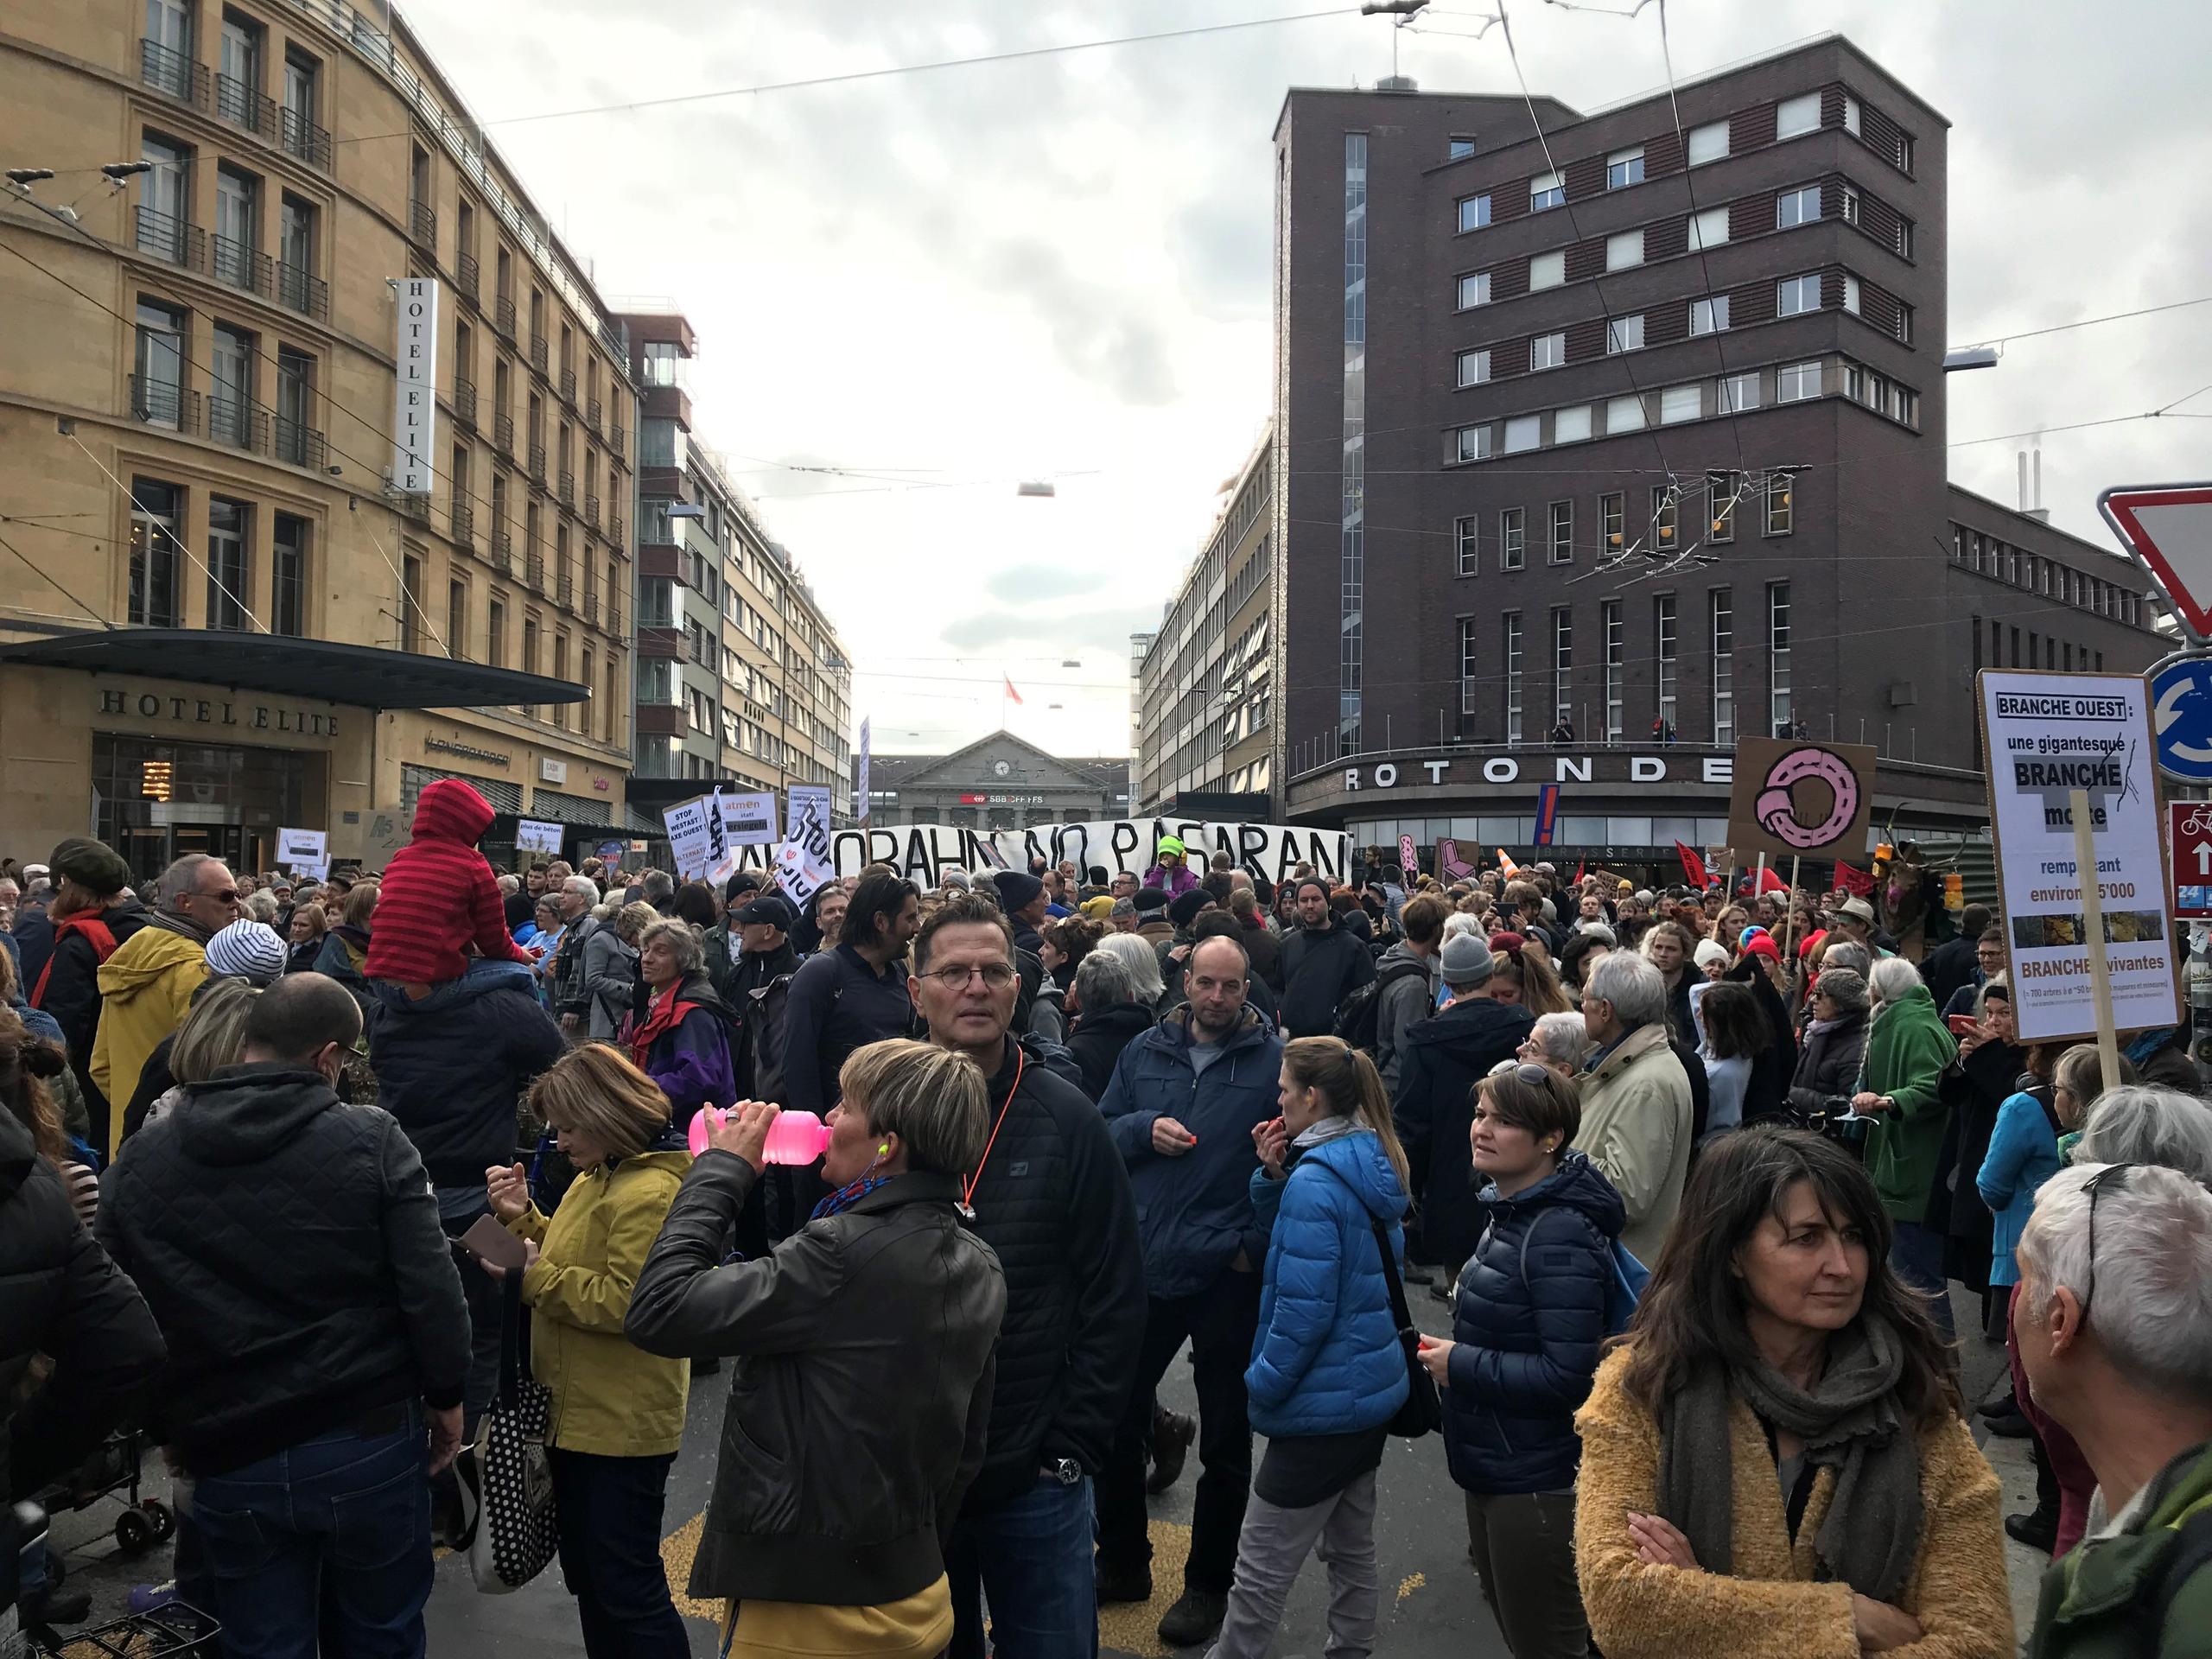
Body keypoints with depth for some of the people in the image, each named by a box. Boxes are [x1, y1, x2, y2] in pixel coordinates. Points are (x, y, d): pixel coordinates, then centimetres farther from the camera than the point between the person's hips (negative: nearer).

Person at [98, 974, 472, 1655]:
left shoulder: (141, 1158, 0)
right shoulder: (370, 1139, -12)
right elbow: (430, 1286, -13)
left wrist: (169, 1426, 19)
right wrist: (447, 1395, 1)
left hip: (230, 1457, 2)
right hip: (369, 1441, -2)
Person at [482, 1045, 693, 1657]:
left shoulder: (650, 1193, -22)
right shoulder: (596, 1177, 10)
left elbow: (622, 1301, -26)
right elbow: (573, 1262, 15)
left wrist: (534, 1275, -19)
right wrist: (521, 1216, 1)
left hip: (622, 1427, -10)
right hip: (577, 1412, 10)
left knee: (626, 1588, 2)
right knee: (586, 1575, 21)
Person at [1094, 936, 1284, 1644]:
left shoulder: (1275, 1059, -8)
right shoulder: (1145, 1051, 4)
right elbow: (1099, 1132, 9)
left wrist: (1259, 1241, -17)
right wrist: (1144, 1130, -11)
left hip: (1229, 1275, -3)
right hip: (1144, 1265, 4)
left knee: (1225, 1439, 11)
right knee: (1117, 1417, 15)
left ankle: (1209, 1583, 31)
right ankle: (1123, 1561, 36)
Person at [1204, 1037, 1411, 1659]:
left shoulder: (1314, 1181, -23)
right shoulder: (1373, 1163, 5)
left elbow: (1305, 1308, -24)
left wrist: (1263, 1383, -12)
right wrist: (1274, 1176, -3)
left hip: (1323, 1405, -10)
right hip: (1375, 1390, 10)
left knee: (1261, 1568, 3)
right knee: (1351, 1544, 23)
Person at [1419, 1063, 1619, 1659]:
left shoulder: (1561, 1236, -24)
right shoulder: (1510, 1212, 6)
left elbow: (1567, 1375, -27)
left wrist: (1461, 1365, -20)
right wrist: (1450, 1351, 6)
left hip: (1535, 1485, -10)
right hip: (1490, 1468, 10)